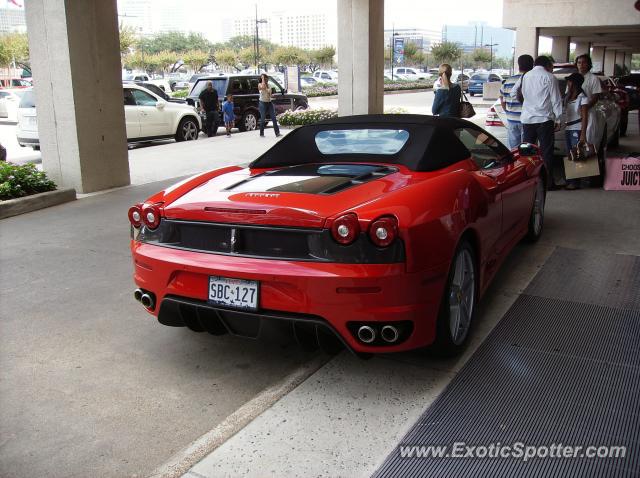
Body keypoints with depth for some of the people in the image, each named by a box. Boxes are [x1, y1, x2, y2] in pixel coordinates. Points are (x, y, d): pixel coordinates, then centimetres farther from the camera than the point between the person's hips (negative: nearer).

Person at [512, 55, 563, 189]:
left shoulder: (525, 76, 9)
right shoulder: (549, 78, -3)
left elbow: (513, 93, 14)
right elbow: (556, 100, -4)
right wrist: (558, 119, 1)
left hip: (527, 119, 4)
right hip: (544, 119, -4)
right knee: (546, 151, 1)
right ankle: (548, 182, 2)